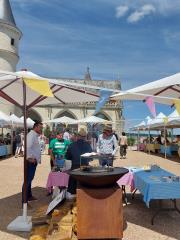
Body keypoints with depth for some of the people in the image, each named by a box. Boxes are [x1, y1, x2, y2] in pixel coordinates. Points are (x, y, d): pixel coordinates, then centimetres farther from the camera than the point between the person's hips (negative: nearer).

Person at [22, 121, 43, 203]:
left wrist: (37, 158, 14)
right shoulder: (31, 135, -17)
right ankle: (24, 201, 0)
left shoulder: (35, 135, 15)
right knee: (27, 180, -6)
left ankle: (29, 196, 33)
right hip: (31, 161, -10)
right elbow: (27, 147, -31)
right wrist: (30, 157, -25)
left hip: (34, 161, 10)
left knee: (30, 179, 19)